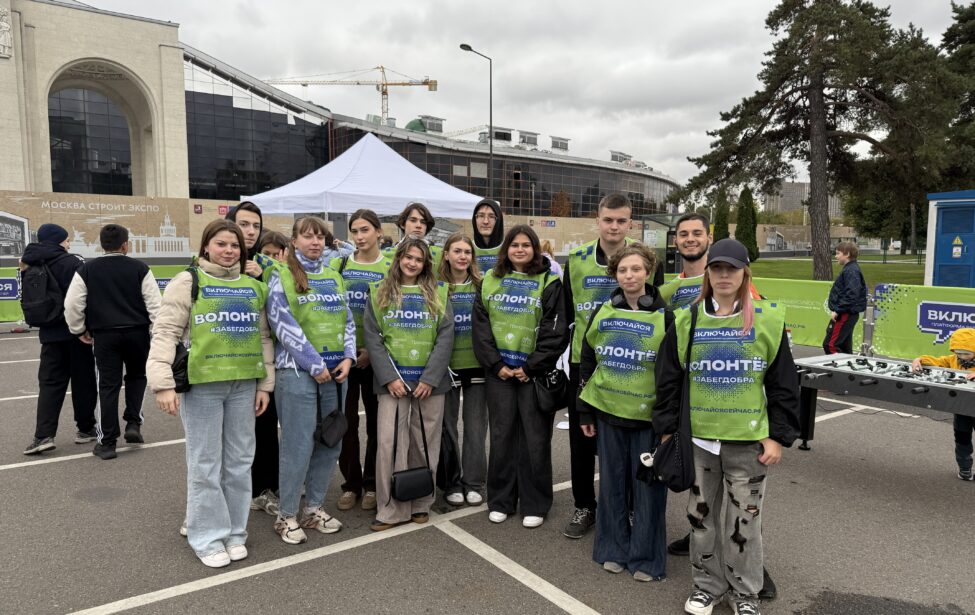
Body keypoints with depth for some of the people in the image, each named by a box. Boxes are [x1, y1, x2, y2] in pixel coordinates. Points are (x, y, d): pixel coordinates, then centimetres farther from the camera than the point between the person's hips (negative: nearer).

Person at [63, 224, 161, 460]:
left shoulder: (87, 270, 2)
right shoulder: (139, 268, -1)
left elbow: (72, 304, 0)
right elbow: (154, 303, -6)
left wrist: (80, 330, 14)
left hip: (104, 335, 1)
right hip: (137, 333, 0)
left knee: (108, 385, 6)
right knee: (136, 376, 22)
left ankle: (107, 442, 8)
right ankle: (133, 423, 9)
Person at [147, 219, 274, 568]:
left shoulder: (254, 286, 12)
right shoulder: (188, 282, -1)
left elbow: (263, 337, 14)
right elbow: (165, 333, -6)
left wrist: (265, 383, 8)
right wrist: (163, 383, -14)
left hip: (243, 385, 4)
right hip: (201, 384, -4)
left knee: (240, 461, 11)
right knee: (205, 464, 4)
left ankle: (235, 533, 25)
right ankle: (208, 538, 17)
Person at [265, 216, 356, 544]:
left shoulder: (334, 277, 16)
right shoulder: (281, 276, -1)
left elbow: (347, 321, 14)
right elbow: (284, 325, -10)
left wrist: (347, 357, -2)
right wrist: (314, 365, -14)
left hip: (334, 370, 6)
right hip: (296, 371, -5)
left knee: (330, 442, 9)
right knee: (299, 444, -3)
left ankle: (314, 508, 23)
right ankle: (287, 516, 12)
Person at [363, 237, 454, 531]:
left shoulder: (438, 294, 6)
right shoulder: (380, 293, 6)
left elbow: (445, 337, -1)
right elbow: (372, 337, -1)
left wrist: (430, 378, -10)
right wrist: (389, 377, -11)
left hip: (430, 382, 1)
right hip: (393, 382, 0)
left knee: (425, 443, 8)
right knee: (389, 443, -4)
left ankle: (421, 504, 22)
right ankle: (391, 509, 8)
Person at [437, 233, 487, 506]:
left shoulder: (482, 285, 5)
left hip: (477, 365, 2)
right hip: (447, 366, -1)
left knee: (476, 427, 6)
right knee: (448, 426, 6)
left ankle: (473, 483, 19)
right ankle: (452, 484, 21)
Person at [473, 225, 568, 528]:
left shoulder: (549, 283, 0)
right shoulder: (490, 281, 9)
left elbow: (555, 332, -6)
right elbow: (481, 326, 5)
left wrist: (531, 367, -12)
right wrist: (496, 365, -5)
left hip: (534, 372, -2)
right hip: (499, 371, 3)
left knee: (535, 438, 3)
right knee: (501, 435, 9)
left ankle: (534, 504, 16)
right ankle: (500, 501, 22)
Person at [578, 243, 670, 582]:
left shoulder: (664, 316, -5)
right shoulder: (602, 313, 4)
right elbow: (587, 362, 9)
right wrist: (585, 411, 8)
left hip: (648, 415, -3)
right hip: (608, 412, 3)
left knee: (648, 485, 5)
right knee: (612, 482, 12)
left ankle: (646, 558, 21)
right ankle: (613, 549, 28)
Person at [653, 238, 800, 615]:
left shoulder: (768, 321, -3)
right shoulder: (686, 321, 0)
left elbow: (782, 385, 0)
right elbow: (668, 381, 4)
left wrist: (778, 437, -3)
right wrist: (667, 430, 1)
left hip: (749, 441, -2)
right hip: (697, 438, 2)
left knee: (744, 520, 9)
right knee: (702, 515, 14)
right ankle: (707, 584, 33)